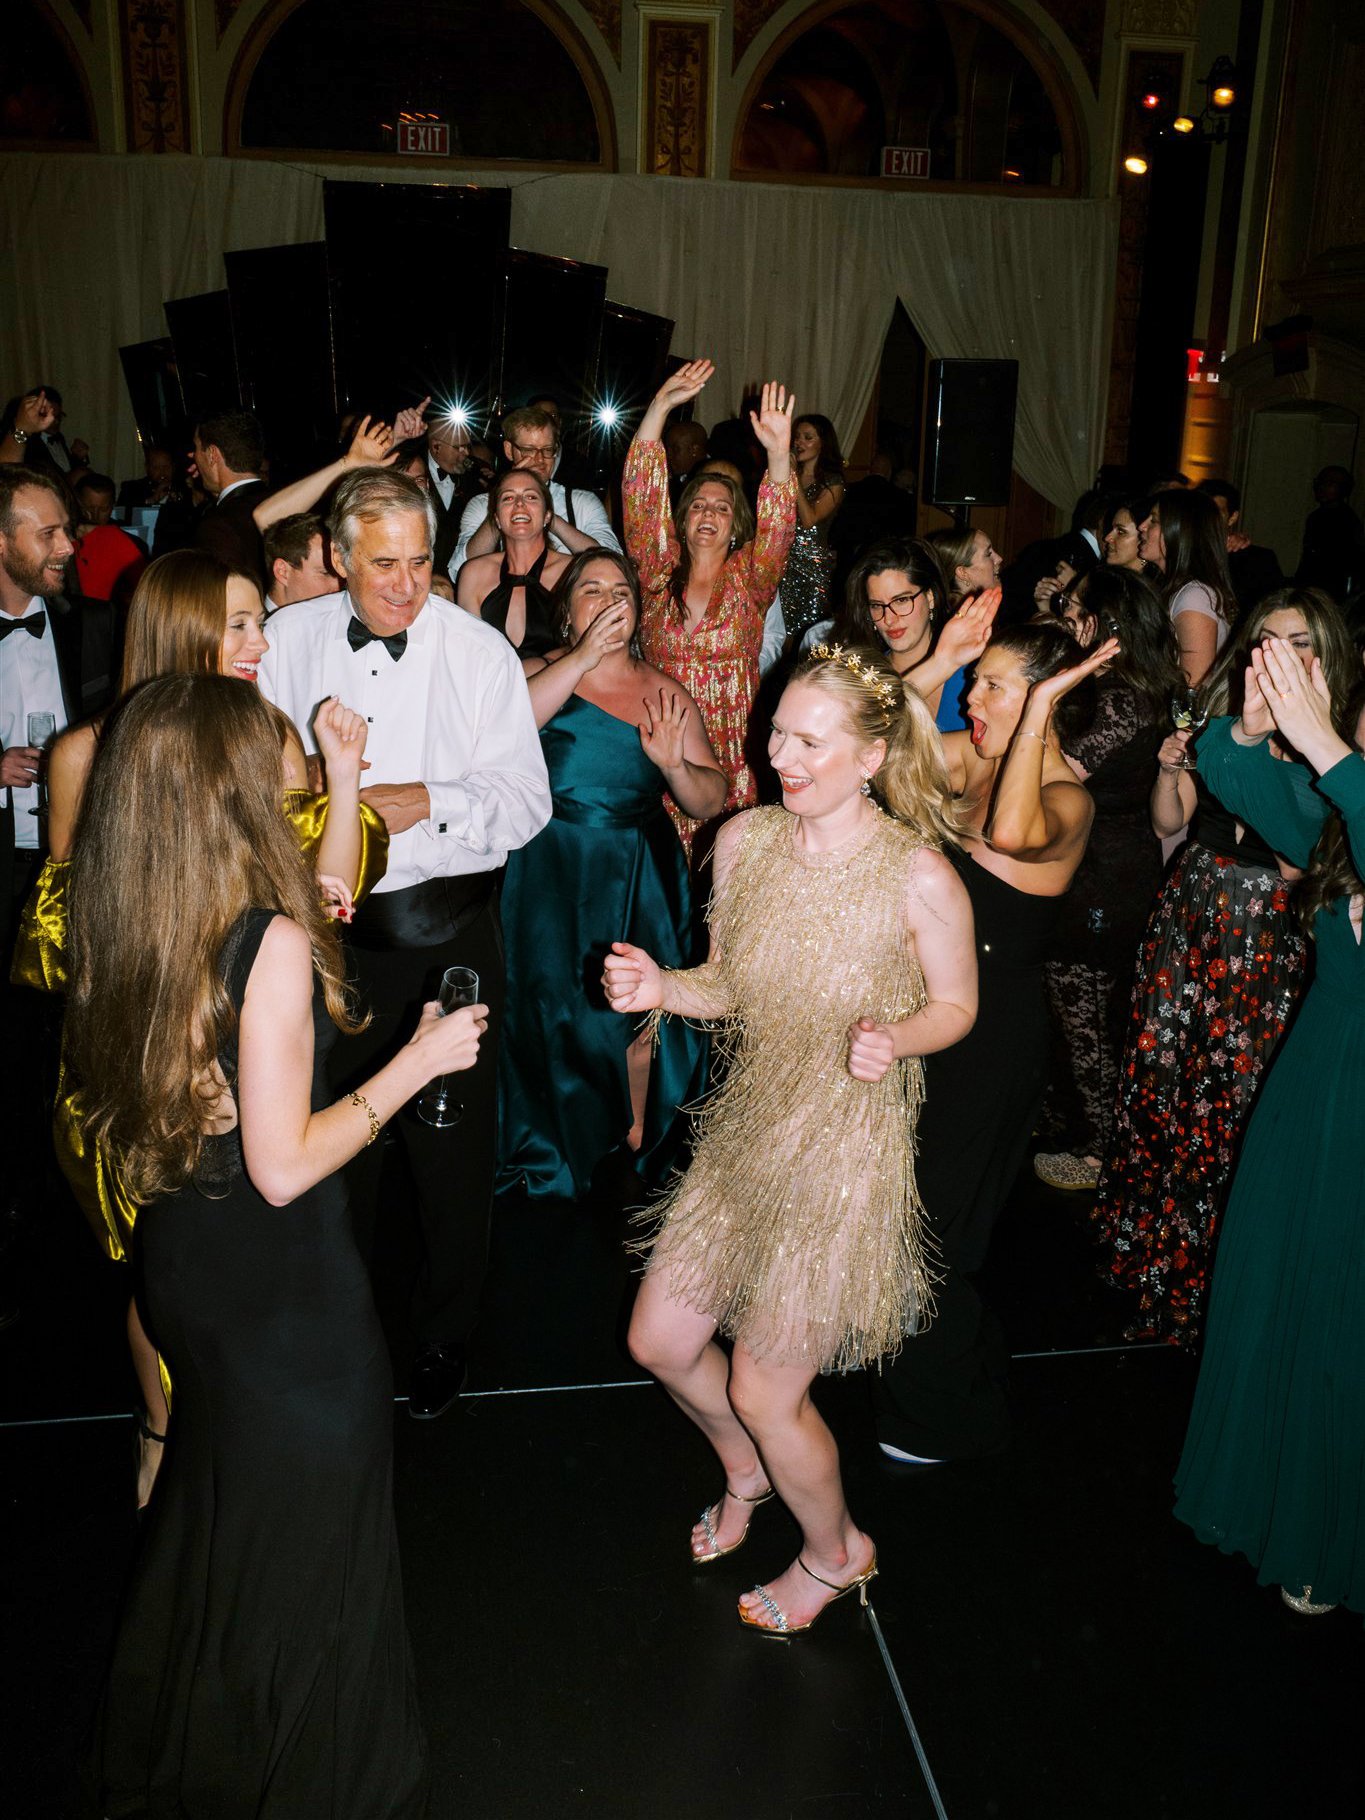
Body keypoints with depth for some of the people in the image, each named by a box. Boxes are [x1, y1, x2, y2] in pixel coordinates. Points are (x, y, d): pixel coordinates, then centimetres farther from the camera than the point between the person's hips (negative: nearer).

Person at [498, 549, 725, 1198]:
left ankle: (637, 1142, 24)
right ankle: (556, 1155, 22)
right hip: (551, 872, -2)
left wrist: (675, 763, -14)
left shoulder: (666, 695, 9)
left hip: (639, 876, 2)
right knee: (554, 1004, 2)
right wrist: (583, 657, -21)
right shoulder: (542, 673, 3)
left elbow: (710, 803, 7)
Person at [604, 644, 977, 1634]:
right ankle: (746, 1471, 49)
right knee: (660, 1341, 15)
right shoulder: (744, 840, -4)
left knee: (764, 1391, 6)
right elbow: (731, 988, 6)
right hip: (746, 1132, 6)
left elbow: (956, 1005, -4)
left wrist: (893, 1039, -25)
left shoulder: (920, 874, -19)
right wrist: (663, 987, -14)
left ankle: (835, 1551, 39)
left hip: (848, 1151, -6)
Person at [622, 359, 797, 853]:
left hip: (734, 755, 0)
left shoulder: (749, 578, 7)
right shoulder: (661, 571, 9)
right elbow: (641, 495, 1)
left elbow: (778, 526, -9)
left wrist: (779, 452, -25)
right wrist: (660, 406, -5)